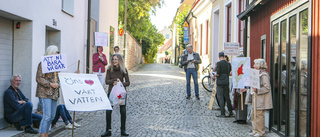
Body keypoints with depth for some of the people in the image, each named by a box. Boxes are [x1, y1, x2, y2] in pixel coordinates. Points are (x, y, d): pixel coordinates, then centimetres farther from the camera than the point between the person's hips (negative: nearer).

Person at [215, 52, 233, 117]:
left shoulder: (219, 63, -11)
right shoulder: (228, 63, 6)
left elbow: (218, 73, -16)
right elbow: (229, 73, 11)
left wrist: (215, 75, 4)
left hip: (220, 83, -6)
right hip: (226, 82, 6)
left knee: (220, 98, -2)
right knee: (227, 97, 16)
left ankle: (223, 113, -3)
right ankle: (230, 111, 23)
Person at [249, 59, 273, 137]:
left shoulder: (264, 75, -15)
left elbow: (267, 88, -19)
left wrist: (257, 90, -23)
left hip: (261, 100, -10)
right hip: (256, 99, 10)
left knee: (259, 115, -3)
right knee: (253, 114, 12)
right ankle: (255, 130, 21)